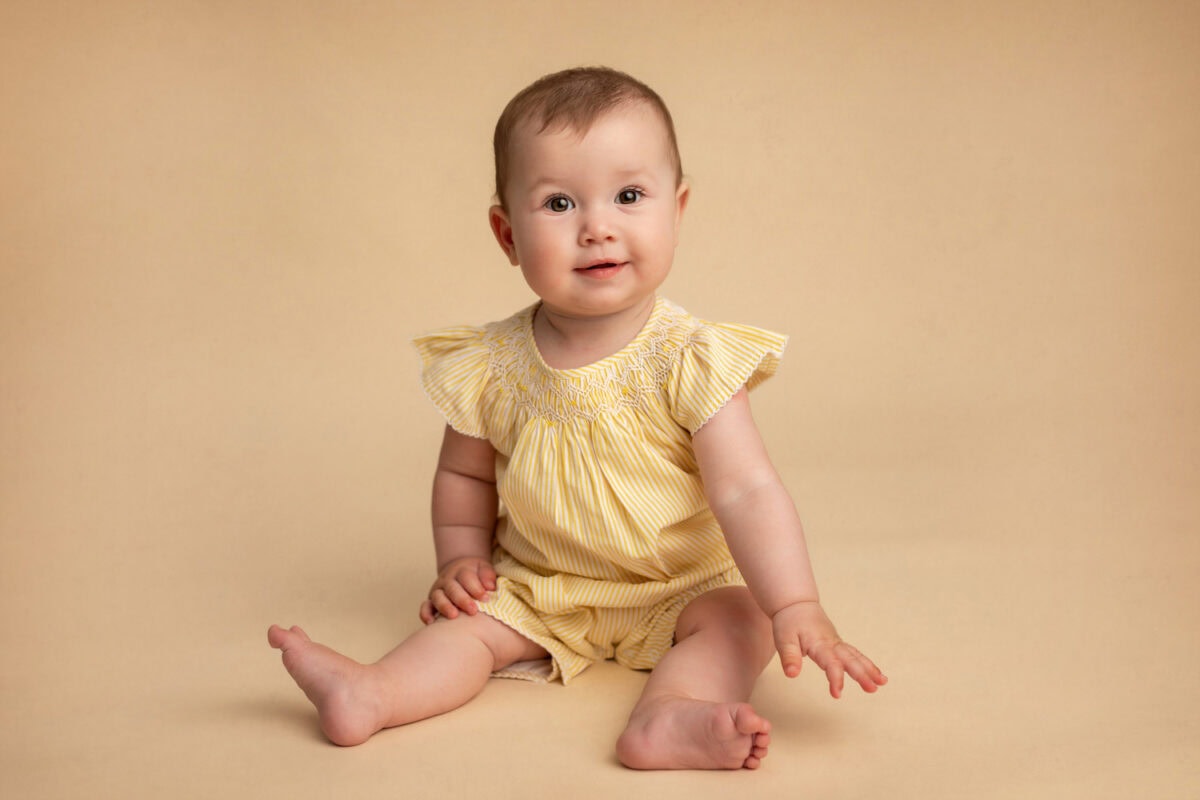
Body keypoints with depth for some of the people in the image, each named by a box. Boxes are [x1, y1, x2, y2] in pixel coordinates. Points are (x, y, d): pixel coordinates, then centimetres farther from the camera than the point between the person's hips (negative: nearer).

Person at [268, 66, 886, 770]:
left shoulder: (689, 361, -20)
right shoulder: (492, 368, -10)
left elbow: (748, 493, -26)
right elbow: (465, 475, 9)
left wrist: (798, 608, -36)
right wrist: (461, 560, -3)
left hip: (679, 587, -2)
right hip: (537, 586, 3)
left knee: (741, 617, -26)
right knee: (466, 620, -18)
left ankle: (667, 716, -46)